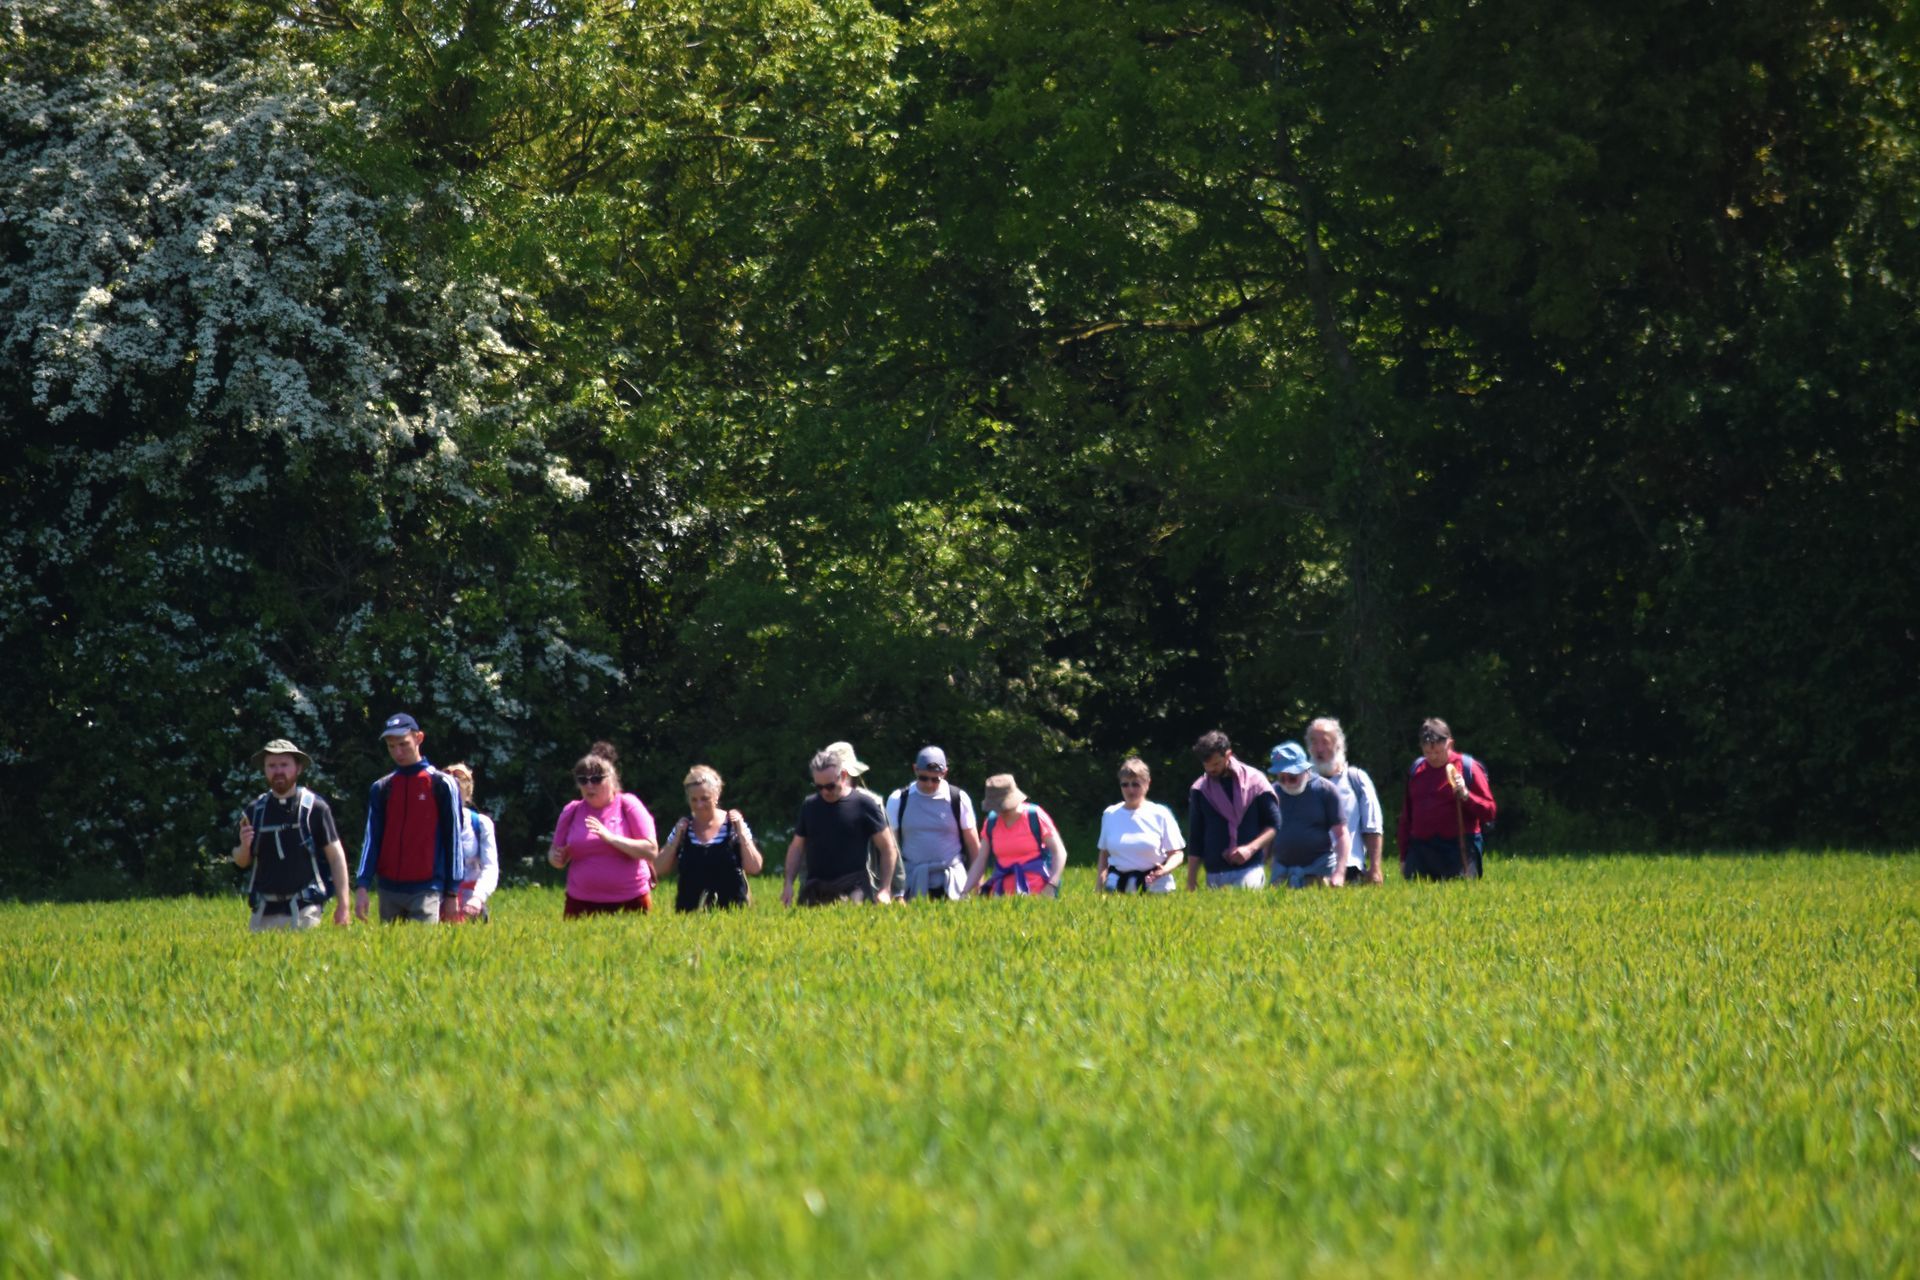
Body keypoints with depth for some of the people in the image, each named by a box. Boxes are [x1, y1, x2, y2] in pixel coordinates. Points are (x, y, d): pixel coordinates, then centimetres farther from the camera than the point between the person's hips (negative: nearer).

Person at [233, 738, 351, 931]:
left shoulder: (315, 808, -1)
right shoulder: (254, 811, 9)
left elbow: (336, 856, 1)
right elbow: (242, 862, 16)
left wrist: (342, 904, -5)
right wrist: (244, 846, -7)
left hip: (303, 909, -3)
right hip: (264, 911, 3)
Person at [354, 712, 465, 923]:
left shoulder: (442, 785, 2)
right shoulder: (380, 789, 12)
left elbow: (453, 840, 2)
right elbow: (371, 839, 7)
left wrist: (452, 893, -1)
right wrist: (362, 886, -6)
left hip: (426, 890, -4)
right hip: (389, 889, 4)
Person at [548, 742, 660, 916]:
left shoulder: (628, 805, -2)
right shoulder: (571, 811, 6)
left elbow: (651, 850, -9)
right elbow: (556, 853, 16)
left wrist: (610, 837, -19)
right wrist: (557, 858, -9)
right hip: (582, 904, 2)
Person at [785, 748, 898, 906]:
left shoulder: (863, 804, 0)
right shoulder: (809, 806, 12)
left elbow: (887, 848, 2)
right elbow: (796, 848, 18)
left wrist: (885, 889, -5)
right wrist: (789, 884, 6)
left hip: (852, 889, -4)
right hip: (815, 890, 4)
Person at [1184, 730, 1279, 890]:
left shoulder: (1254, 780, 1)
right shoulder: (1199, 789, 6)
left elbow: (1274, 824, 4)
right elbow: (1195, 839, 11)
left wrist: (1251, 848, -12)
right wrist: (1191, 880, 6)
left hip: (1250, 870, -2)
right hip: (1215, 875, 2)